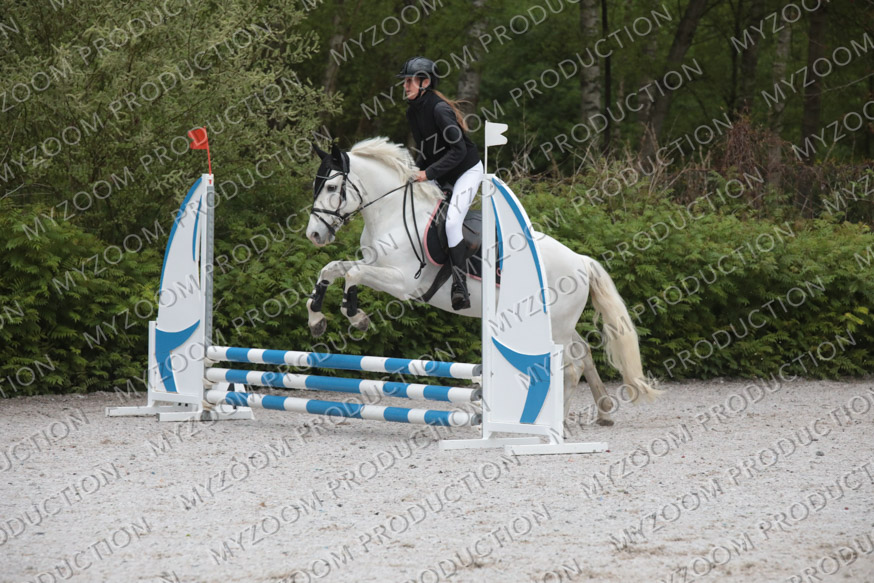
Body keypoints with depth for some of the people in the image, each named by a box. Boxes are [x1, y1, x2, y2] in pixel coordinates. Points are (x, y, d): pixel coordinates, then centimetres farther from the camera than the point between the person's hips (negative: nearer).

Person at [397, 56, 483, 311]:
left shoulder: (439, 109, -25)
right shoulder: (412, 111, 1)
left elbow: (459, 150, -28)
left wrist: (429, 173, -28)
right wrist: (416, 172, 0)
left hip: (467, 170, -9)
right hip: (441, 176, 9)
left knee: (452, 222, -24)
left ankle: (460, 286, -23)